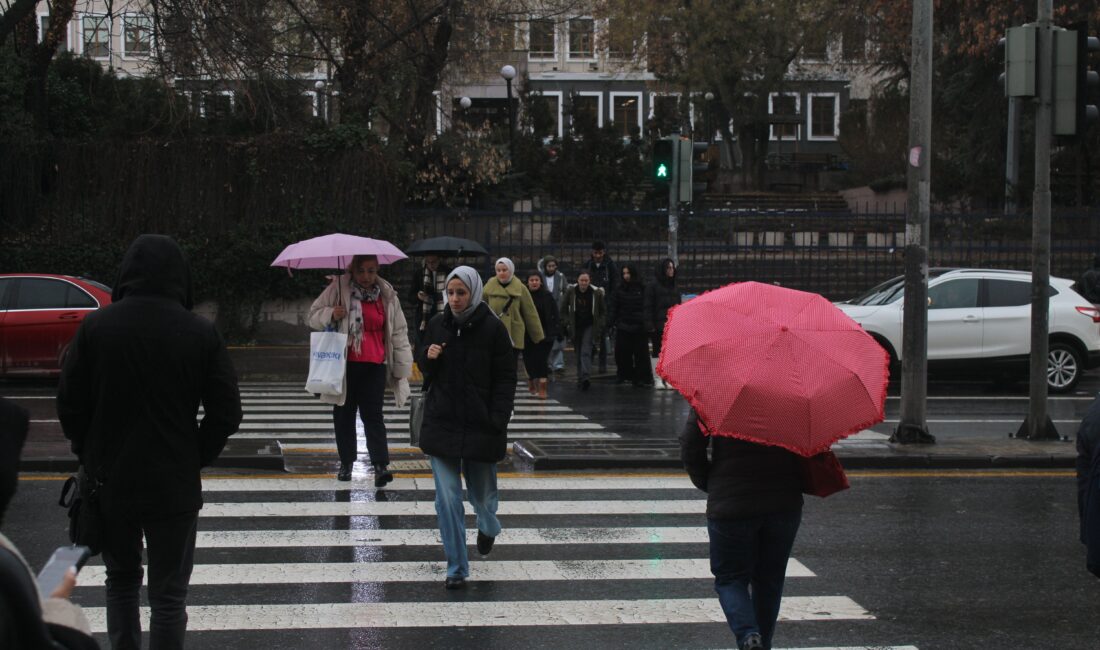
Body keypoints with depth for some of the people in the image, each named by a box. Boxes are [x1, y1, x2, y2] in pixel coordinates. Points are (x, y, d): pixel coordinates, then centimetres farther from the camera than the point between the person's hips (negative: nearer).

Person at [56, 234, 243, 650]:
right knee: (168, 594, 6)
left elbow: (69, 404, -3)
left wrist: (91, 457, 10)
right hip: (174, 484, -2)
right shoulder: (199, 333, -9)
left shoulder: (97, 326, -7)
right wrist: (195, 458, 5)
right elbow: (226, 412, -8)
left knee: (121, 580, 21)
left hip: (110, 480, 2)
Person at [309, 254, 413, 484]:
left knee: (373, 414, -8)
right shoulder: (338, 289, -1)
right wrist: (330, 315, -17)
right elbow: (314, 316, 6)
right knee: (344, 413, 10)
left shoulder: (387, 294, 5)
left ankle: (380, 465, -13)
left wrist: (403, 366, 8)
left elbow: (399, 332, 10)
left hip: (375, 365, 0)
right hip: (344, 363, 0)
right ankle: (346, 463, 22)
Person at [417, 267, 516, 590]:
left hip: (480, 426, -2)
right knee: (448, 497, -3)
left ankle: (488, 526, 49)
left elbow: (506, 379, -4)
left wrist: (497, 424, -12)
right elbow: (425, 370, 16)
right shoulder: (437, 324, 3)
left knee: (481, 491, 14)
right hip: (441, 424, 2)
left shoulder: (493, 328, -7)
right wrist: (428, 358, -8)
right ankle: (456, 568, 4)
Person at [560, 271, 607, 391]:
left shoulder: (596, 292, -5)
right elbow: (564, 309, 5)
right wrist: (565, 324, -2)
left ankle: (585, 377, -27)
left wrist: (600, 326, -3)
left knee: (586, 351, -17)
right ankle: (581, 379, 15)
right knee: (578, 353, 7)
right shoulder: (570, 291, -3)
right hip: (575, 327, 2)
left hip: (589, 327, -2)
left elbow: (603, 311, 4)